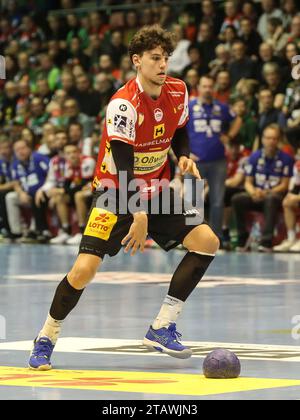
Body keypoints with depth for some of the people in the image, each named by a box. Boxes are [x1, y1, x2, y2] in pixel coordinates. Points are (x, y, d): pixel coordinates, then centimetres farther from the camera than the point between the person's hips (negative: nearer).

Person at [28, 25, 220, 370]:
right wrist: (138, 215, -37)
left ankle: (162, 328, -3)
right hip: (116, 193, -6)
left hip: (157, 190, 6)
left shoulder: (177, 92, -4)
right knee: (84, 268, -19)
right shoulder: (124, 104, -23)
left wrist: (183, 157, -6)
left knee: (207, 241, -10)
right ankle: (45, 339, 3)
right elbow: (122, 164, -29)